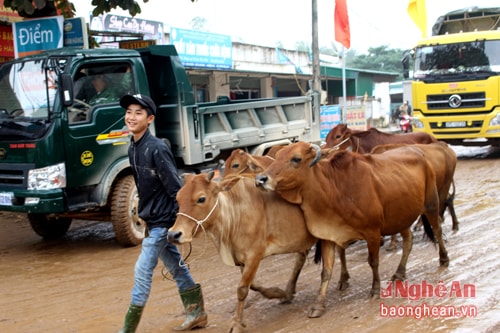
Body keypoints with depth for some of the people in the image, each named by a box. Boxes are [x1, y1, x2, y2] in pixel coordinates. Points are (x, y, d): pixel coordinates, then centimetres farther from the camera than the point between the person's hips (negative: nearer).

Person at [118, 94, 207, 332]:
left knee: (142, 271, -5)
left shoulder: (157, 149, -21)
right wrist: (146, 217, 19)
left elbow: (175, 188, -21)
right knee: (177, 267, 18)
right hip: (152, 220, 9)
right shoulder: (133, 148, 5)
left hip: (163, 220, -9)